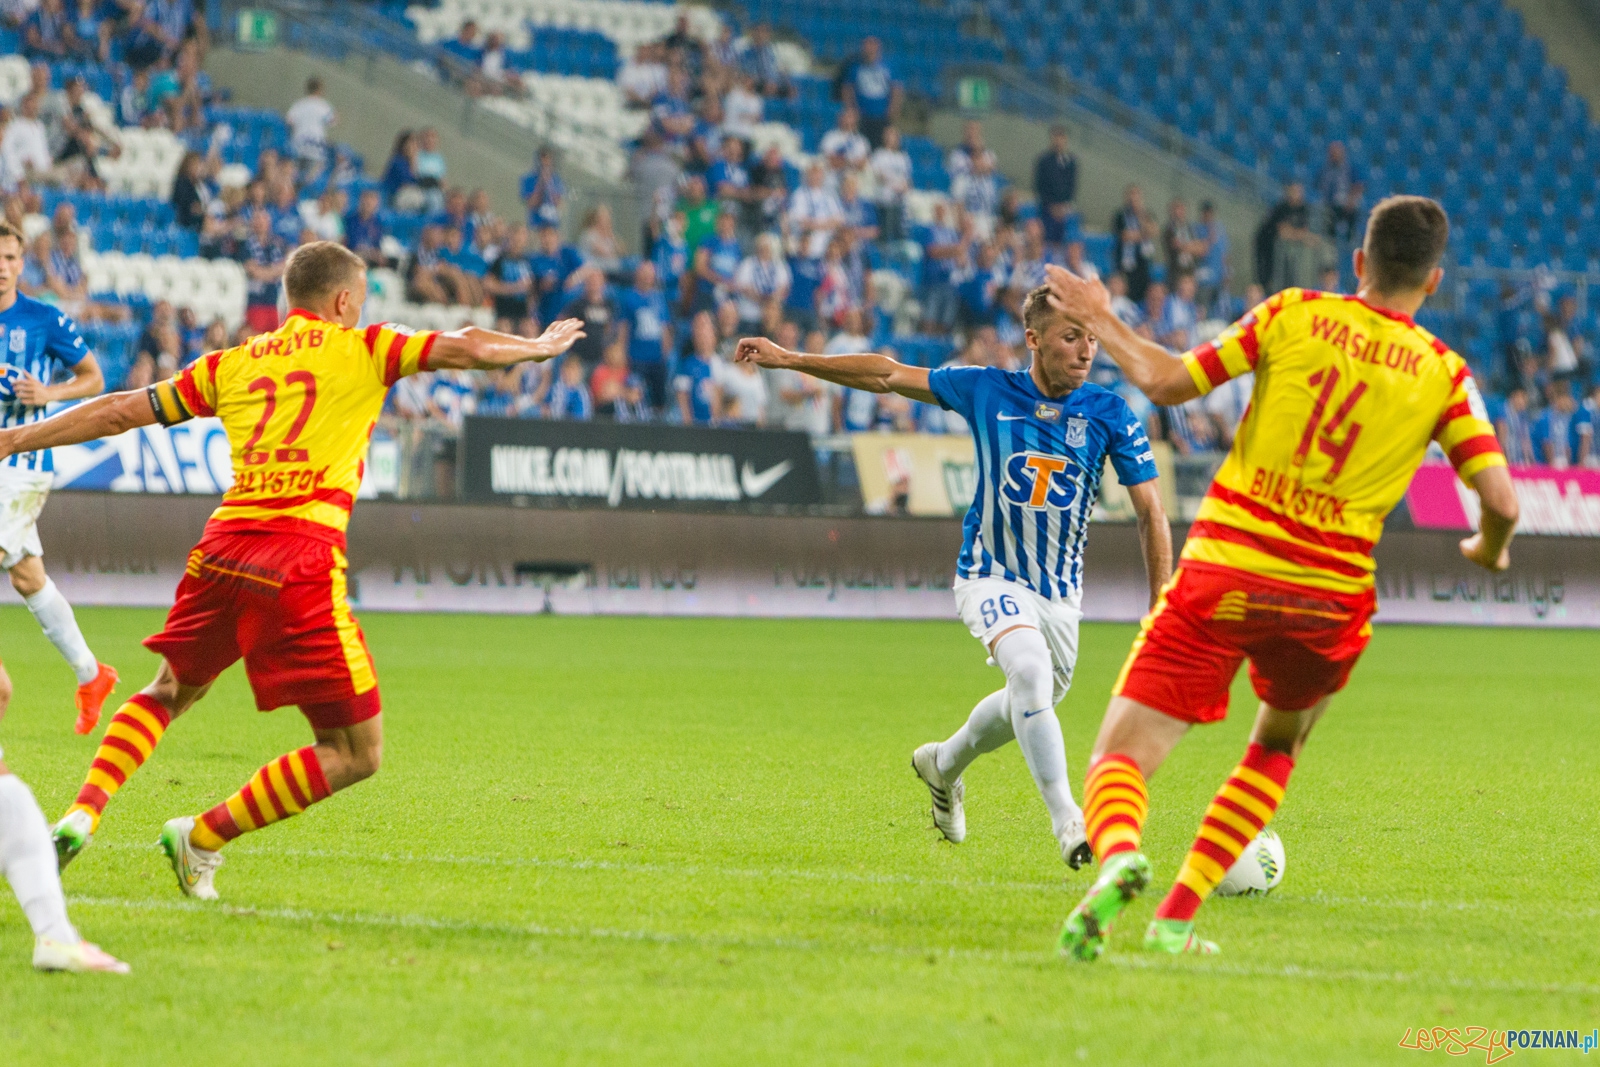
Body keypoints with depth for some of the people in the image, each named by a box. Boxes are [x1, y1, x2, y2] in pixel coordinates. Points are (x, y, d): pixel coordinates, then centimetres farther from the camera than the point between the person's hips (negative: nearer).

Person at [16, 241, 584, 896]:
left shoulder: (232, 364, 20)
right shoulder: (359, 349, 9)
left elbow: (120, 412, 22)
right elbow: (469, 350, 3)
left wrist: (16, 440, 32)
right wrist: (538, 347, 22)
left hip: (223, 544, 6)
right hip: (301, 555, -6)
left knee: (169, 692, 28)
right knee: (355, 753, 2)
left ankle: (84, 812, 7)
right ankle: (203, 838, 2)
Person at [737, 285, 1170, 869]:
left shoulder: (1108, 413, -6)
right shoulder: (988, 391, -6)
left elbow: (1150, 510, -3)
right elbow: (888, 376, 4)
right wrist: (790, 359, 4)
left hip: (1060, 591, 3)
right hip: (991, 576, -3)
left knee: (1032, 704, 15)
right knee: (1031, 672, -29)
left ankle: (944, 764, 47)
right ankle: (1066, 820, -28)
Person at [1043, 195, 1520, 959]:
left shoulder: (1294, 315, 1)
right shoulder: (1444, 372, 3)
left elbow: (1169, 382, 0)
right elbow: (1500, 500, -3)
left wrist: (1101, 324, 17)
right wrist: (1489, 551, 20)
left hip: (1223, 575, -1)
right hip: (1330, 597, 1)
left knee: (1120, 757, 0)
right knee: (1277, 747, 29)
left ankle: (1117, 858, -35)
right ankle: (1177, 916, 16)